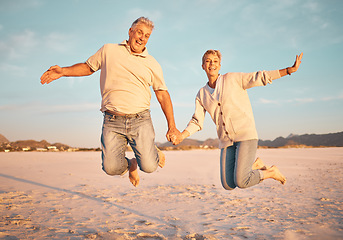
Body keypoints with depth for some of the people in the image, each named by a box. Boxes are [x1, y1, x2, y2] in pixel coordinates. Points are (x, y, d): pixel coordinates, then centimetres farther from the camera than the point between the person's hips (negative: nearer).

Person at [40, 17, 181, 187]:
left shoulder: (152, 64, 11)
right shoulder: (109, 50, 11)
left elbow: (163, 95, 12)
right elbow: (88, 67, 23)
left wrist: (172, 127, 7)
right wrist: (63, 71, 7)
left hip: (140, 121, 0)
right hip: (112, 121, 0)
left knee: (148, 167, -12)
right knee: (111, 168, -12)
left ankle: (154, 154, 25)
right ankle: (130, 164, 24)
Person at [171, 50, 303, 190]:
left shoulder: (233, 79, 2)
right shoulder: (201, 95, 12)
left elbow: (261, 78, 2)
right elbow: (197, 122, 10)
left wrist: (290, 69, -4)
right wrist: (180, 136, -6)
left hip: (246, 134, -5)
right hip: (226, 141, 5)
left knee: (241, 182, -17)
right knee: (228, 185, -1)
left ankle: (272, 172, 11)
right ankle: (254, 165, 23)